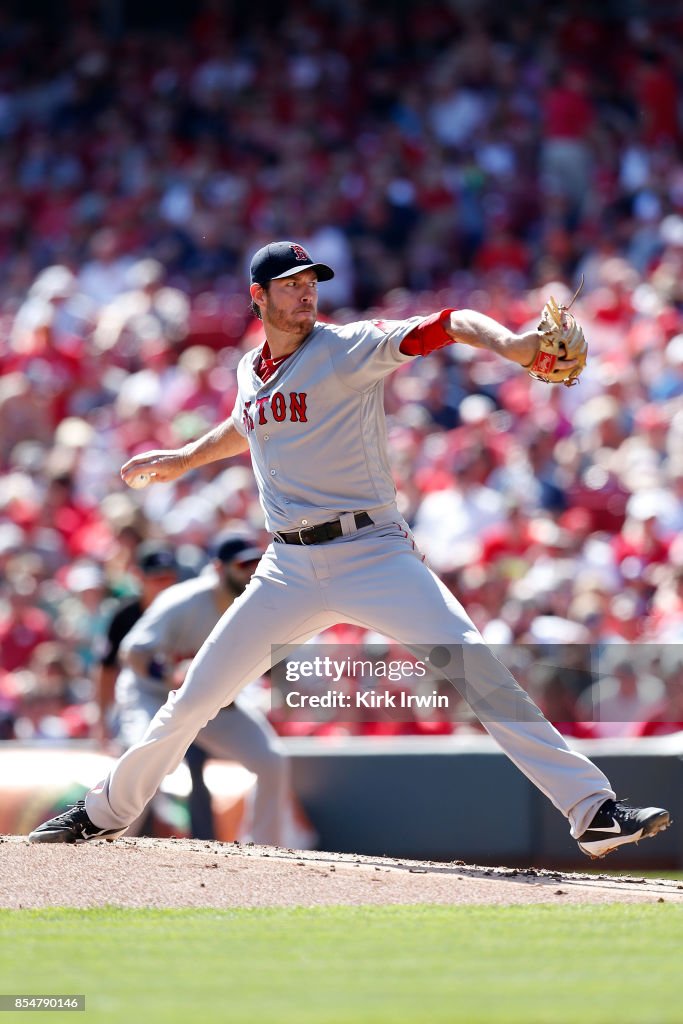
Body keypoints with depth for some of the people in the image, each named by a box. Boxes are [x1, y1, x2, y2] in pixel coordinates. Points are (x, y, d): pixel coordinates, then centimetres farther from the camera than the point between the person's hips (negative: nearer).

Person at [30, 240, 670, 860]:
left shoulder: (351, 348, -7)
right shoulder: (251, 372, 11)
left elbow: (449, 326, -21)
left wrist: (508, 343, -40)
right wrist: (182, 459, 44)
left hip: (372, 553, -5)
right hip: (289, 569, 5)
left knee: (474, 668, -21)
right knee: (195, 698, 7)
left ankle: (592, 810, -22)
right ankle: (106, 812, 28)